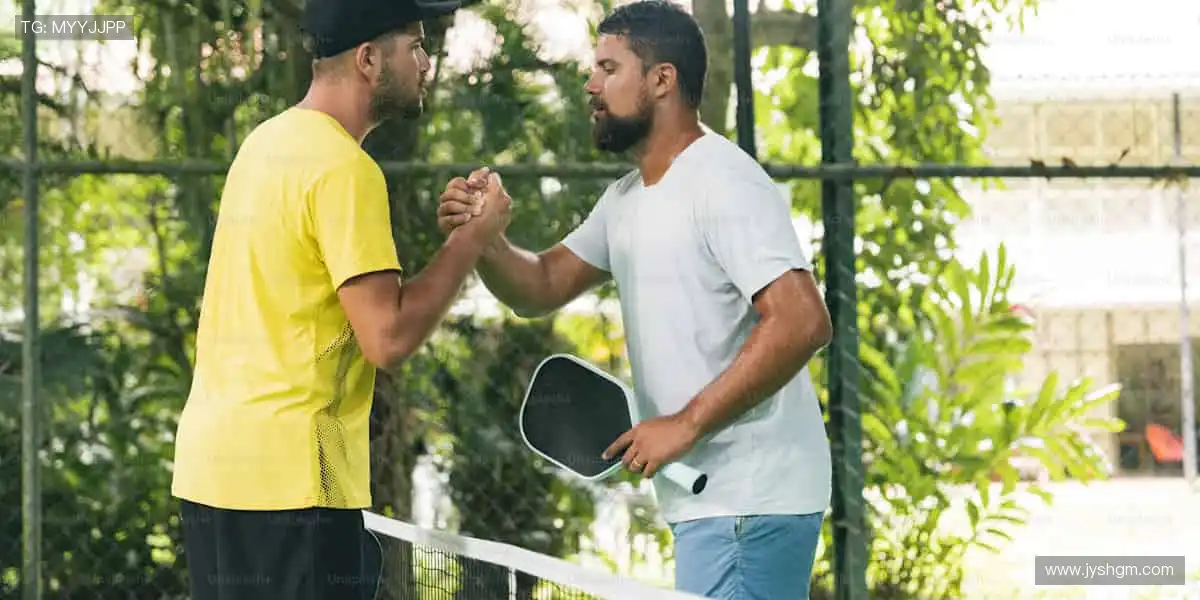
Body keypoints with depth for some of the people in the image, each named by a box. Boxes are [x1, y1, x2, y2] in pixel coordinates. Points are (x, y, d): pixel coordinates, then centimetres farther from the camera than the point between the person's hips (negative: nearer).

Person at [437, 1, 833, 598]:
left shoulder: (724, 183, -15)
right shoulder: (627, 200, 16)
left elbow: (803, 322, -23)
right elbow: (542, 286, 15)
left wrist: (685, 424, -23)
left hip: (750, 501, -10)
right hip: (706, 498, 10)